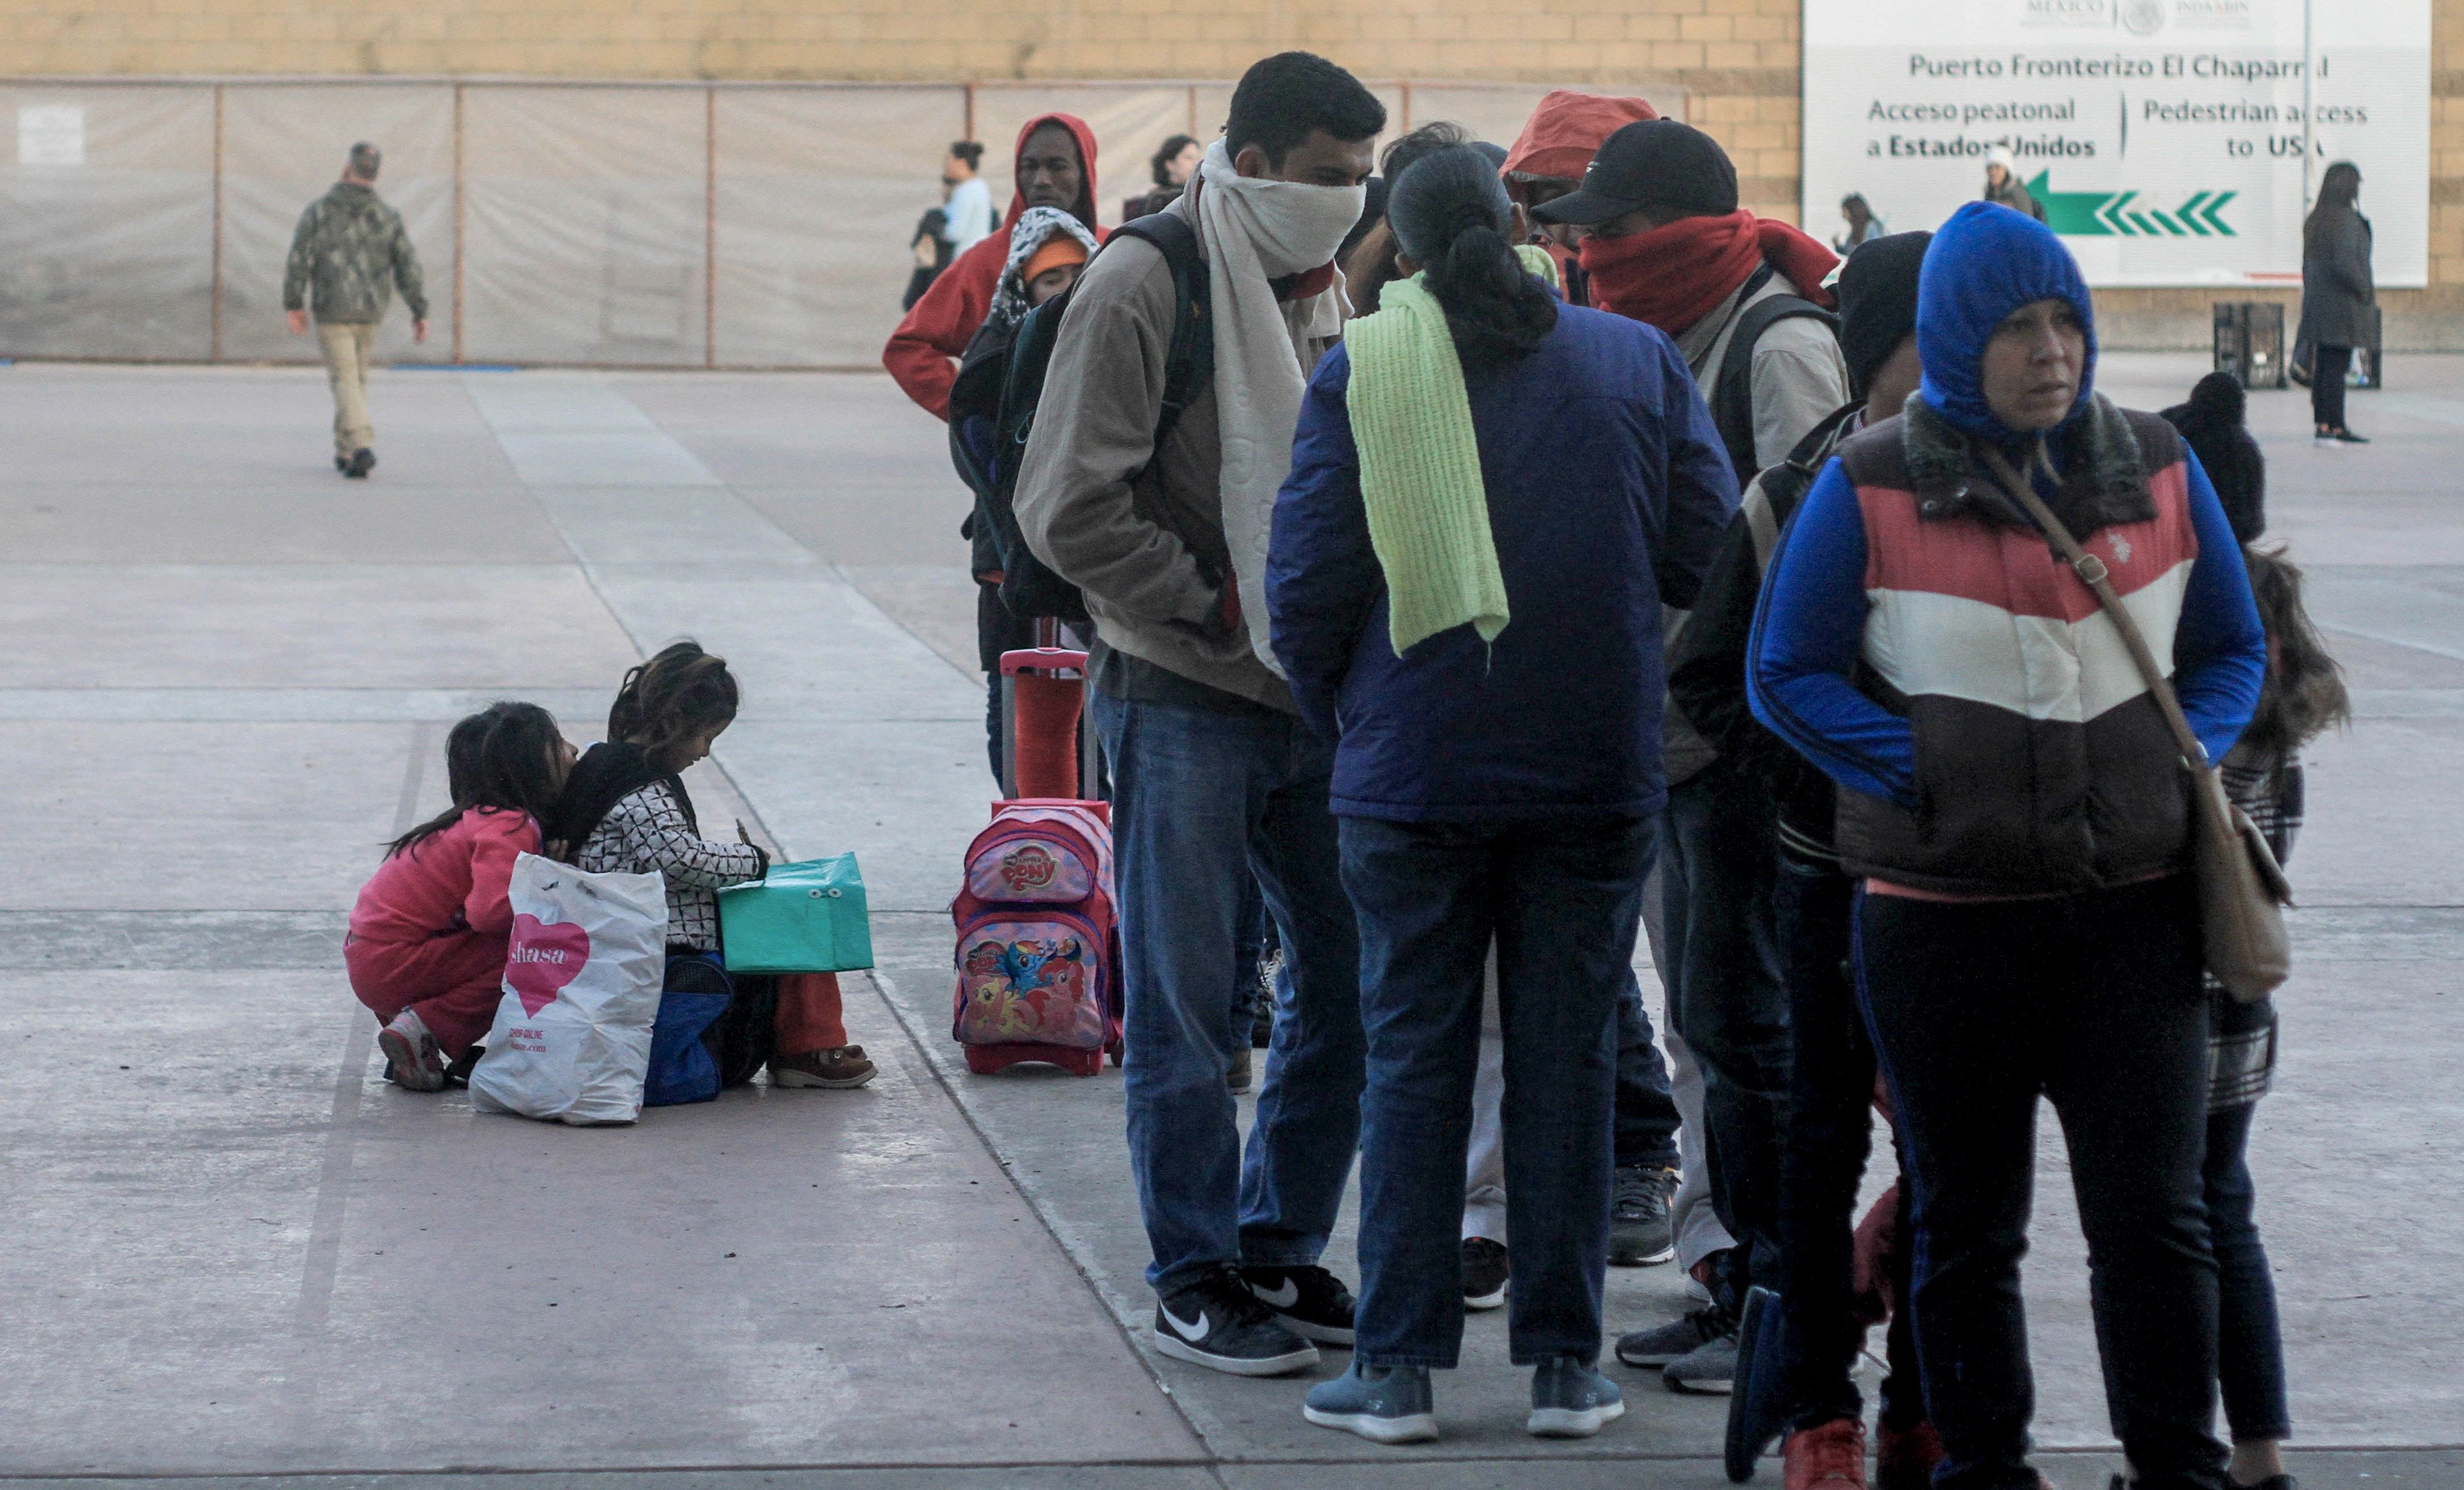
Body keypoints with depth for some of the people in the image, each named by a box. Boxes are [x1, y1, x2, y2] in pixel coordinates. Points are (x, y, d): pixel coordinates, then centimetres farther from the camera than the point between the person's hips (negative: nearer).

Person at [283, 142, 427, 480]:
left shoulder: (319, 211, -8)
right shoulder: (388, 217, -1)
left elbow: (299, 258, -11)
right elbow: (409, 266, -5)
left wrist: (294, 305, -3)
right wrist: (420, 312, -3)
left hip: (332, 312, -3)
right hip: (371, 313, 3)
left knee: (345, 382, -3)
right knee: (356, 377, 20)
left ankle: (363, 449, -22)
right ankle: (345, 452, 24)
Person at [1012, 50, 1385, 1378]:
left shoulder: (1320, 288, 11)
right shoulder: (1143, 290, -12)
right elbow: (1070, 511, -16)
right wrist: (1223, 612, -13)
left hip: (1310, 702, 7)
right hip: (1180, 704, -7)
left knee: (1350, 977, 9)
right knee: (1186, 1004, 0)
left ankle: (1280, 1249, 23)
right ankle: (1193, 1277, 11)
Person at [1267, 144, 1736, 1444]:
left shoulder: (1358, 375, -6)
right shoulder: (1638, 363, -1)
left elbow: (1306, 585, -7)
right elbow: (1708, 555, 2)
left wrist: (1337, 715, 11)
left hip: (1412, 774, -1)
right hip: (1594, 774, 1)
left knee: (1412, 1058, 6)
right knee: (1568, 1057, 8)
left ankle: (1397, 1366, 7)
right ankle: (1564, 1364, 12)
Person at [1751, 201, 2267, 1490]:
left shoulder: (2156, 468, 7)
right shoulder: (1871, 487, -2)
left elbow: (2231, 648, 17)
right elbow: (1787, 675, 0)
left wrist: (2188, 758, -1)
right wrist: (1926, 776, -11)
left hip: (2132, 909, 2)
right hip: (1942, 912, -1)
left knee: (2155, 1216, -1)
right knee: (1965, 1226, 9)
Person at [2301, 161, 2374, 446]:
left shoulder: (2315, 220, 10)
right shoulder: (2346, 220, -16)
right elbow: (2345, 263, -24)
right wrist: (2367, 292, -11)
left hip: (2318, 305, 8)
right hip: (2343, 306, -8)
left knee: (2323, 366, 10)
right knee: (2337, 366, -5)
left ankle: (2323, 424, 13)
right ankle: (2335, 428, -4)